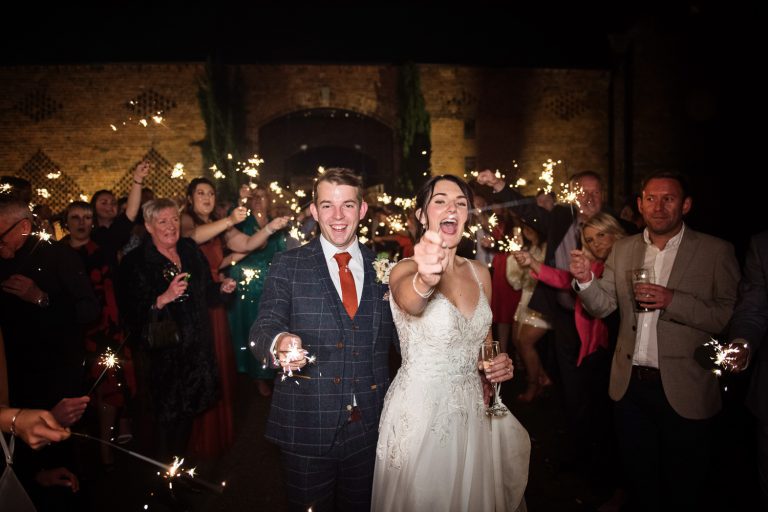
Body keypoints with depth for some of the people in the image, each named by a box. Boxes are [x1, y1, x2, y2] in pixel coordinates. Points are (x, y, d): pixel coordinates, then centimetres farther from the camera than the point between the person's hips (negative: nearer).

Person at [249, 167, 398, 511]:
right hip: (306, 427, -2)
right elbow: (263, 329, -13)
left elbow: (400, 334, 7)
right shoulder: (287, 266, -3)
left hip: (370, 427, 2)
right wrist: (278, 342, -35)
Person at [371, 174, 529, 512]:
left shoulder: (479, 272, 3)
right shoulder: (405, 271, -14)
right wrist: (425, 280, -61)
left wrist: (499, 363, -5)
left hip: (474, 413, 5)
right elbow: (409, 301, -39)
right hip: (420, 416, -5)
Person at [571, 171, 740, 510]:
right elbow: (602, 306, 1)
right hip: (630, 384, 4)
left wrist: (673, 301, -25)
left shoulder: (716, 252, -8)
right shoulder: (622, 249, 4)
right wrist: (586, 279, -18)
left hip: (684, 391, -3)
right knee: (639, 479, 22)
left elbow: (732, 317, -13)